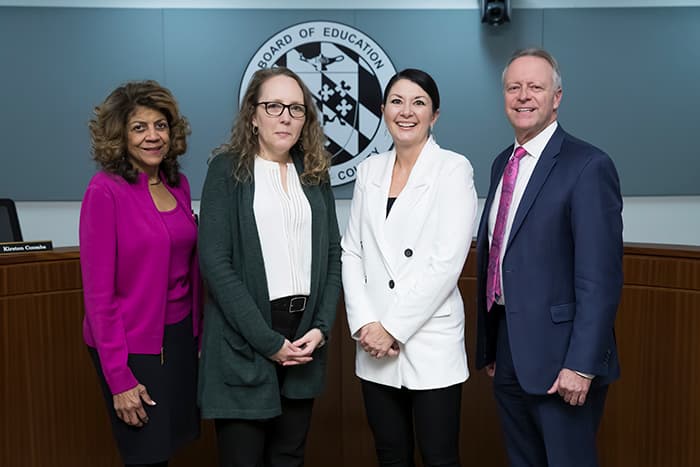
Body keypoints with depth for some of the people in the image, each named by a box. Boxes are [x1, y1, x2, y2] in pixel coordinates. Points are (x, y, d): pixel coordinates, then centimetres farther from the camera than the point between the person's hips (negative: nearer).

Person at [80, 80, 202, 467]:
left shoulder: (178, 184, 4)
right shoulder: (105, 191, -14)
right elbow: (98, 292, -14)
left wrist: (198, 334, 6)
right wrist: (119, 380, -15)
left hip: (181, 335, 6)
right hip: (132, 345, -6)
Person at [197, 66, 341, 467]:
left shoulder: (315, 172, 10)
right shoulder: (228, 168, -4)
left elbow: (332, 255, 10)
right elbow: (215, 262, -11)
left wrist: (322, 326, -4)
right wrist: (267, 340, -14)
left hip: (304, 336, 4)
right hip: (244, 342, -4)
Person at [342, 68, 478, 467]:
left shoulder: (454, 169, -6)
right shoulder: (370, 169, 8)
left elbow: (447, 262, -13)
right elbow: (352, 252, 6)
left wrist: (393, 327, -13)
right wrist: (365, 324, -6)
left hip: (430, 342, -4)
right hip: (376, 345, 4)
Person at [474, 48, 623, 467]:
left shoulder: (588, 166, -12)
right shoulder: (503, 163, 11)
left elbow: (601, 278, -17)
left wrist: (582, 365, -20)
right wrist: (490, 345, 14)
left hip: (558, 358, -7)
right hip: (508, 353, 7)